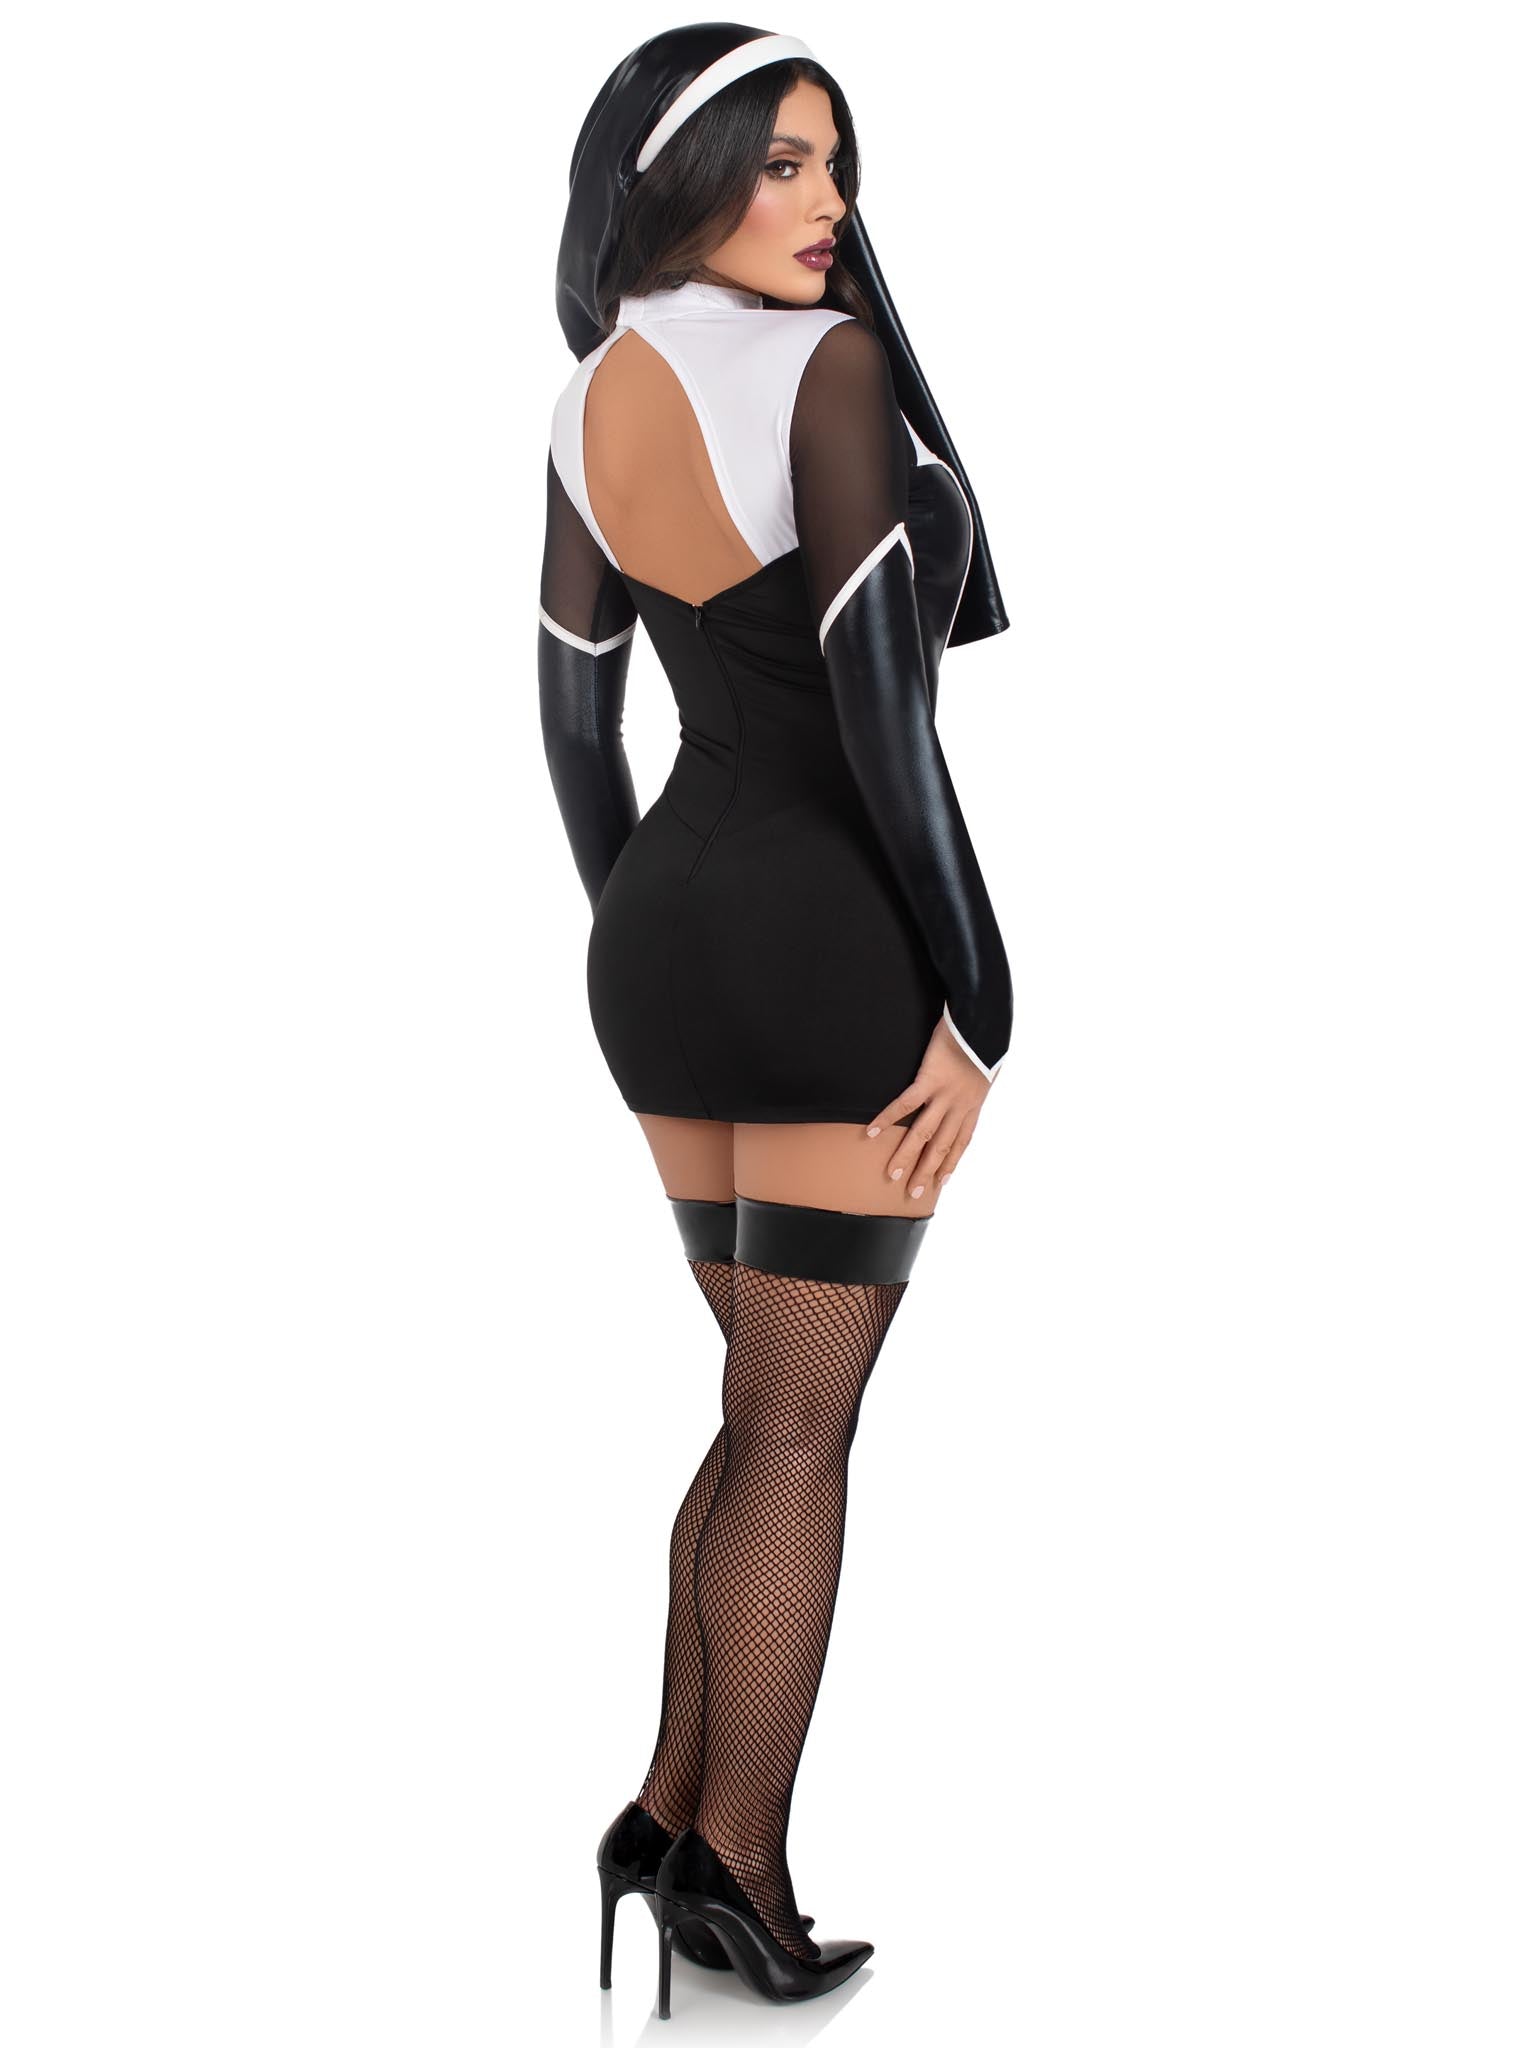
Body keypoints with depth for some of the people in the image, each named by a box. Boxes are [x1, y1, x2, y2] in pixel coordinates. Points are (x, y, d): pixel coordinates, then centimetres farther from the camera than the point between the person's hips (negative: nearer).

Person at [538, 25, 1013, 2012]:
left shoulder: (589, 406, 6)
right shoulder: (829, 369, -15)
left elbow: (574, 714, 10)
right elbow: (882, 702, -19)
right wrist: (977, 1002, -14)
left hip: (666, 937, 7)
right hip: (840, 949, -7)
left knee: (766, 1395, 19)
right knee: (805, 1428, 3)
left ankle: (673, 1810, 21)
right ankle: (738, 1870, 12)